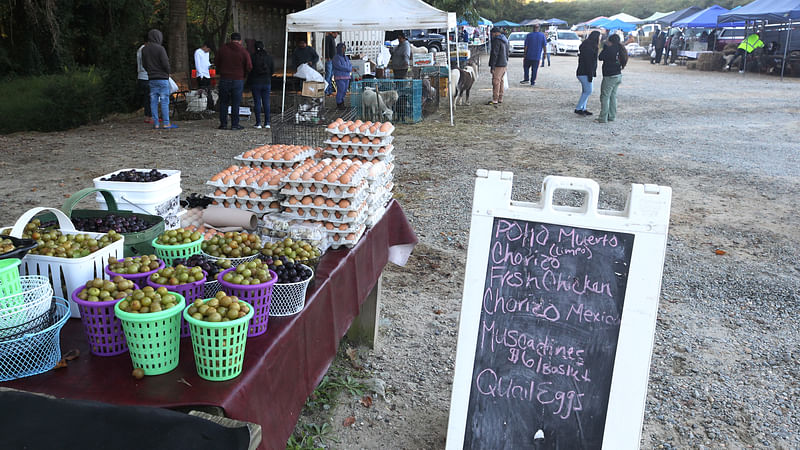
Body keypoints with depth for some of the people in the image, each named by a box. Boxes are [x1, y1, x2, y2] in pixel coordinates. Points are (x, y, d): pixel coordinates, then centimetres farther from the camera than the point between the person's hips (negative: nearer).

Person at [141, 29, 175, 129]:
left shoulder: (144, 49, 8)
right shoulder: (160, 48, -12)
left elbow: (144, 64, 12)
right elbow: (165, 63, -14)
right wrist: (168, 72, 3)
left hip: (151, 79, 6)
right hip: (162, 78, -6)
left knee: (153, 101, 7)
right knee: (164, 101, -3)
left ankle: (156, 123, 7)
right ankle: (166, 123, -4)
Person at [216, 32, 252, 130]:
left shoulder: (222, 49, 2)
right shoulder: (244, 52, -4)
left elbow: (217, 64, 6)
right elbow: (249, 67, -4)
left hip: (224, 79, 1)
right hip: (238, 80, -1)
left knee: (223, 103, 9)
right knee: (235, 103, 4)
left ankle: (223, 124, 9)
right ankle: (235, 124, 4)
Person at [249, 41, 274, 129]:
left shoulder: (252, 57, -8)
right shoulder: (269, 57, 0)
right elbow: (273, 70, 5)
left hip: (255, 82, -2)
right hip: (267, 82, 2)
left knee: (257, 103, 1)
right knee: (266, 102, 7)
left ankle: (258, 123, 0)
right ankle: (267, 123, 7)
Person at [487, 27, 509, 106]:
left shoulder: (496, 40, -15)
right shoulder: (505, 40, 15)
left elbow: (494, 54, -19)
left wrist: (492, 66, -18)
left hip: (498, 65, -10)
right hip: (504, 64, 10)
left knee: (496, 82, -8)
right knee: (500, 81, 16)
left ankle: (495, 100, -10)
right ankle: (500, 99, 20)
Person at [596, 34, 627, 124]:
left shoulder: (610, 49, -17)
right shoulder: (620, 50, 7)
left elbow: (601, 57, -7)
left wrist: (605, 47, 2)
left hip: (610, 76, -9)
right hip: (618, 75, 9)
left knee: (605, 97, -3)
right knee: (613, 96, 15)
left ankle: (603, 118, -4)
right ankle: (612, 116, 19)